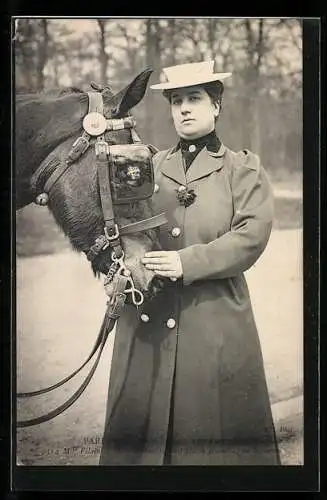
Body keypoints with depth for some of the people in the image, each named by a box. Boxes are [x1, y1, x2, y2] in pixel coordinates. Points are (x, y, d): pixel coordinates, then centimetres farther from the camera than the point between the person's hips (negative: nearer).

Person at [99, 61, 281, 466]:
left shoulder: (243, 170, 4)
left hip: (217, 324, -3)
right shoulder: (150, 167, 13)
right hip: (145, 323, 3)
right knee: (139, 426, 8)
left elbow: (251, 237, -9)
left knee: (221, 431, 4)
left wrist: (187, 263, -21)